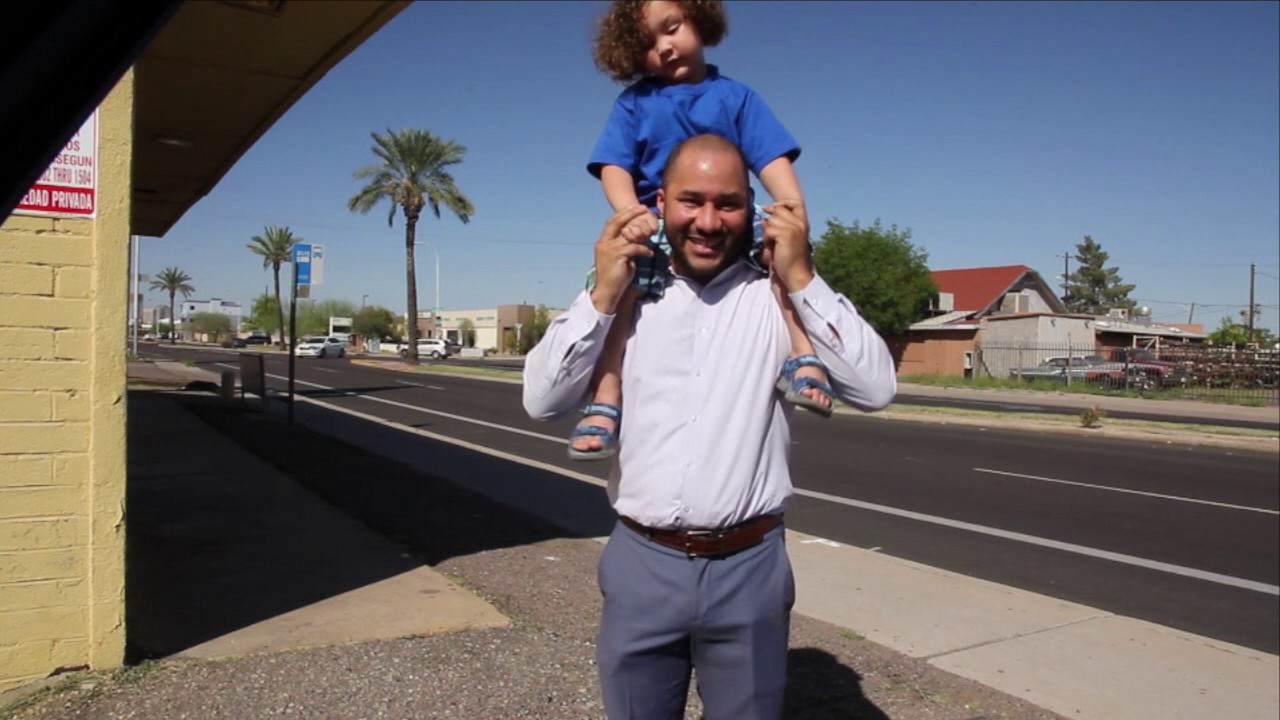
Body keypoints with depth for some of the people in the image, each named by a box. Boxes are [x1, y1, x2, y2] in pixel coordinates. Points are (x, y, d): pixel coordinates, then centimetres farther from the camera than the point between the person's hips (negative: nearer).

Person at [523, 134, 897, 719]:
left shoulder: (779, 298, -2)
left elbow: (875, 388, -12)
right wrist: (602, 297, -11)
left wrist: (803, 279, -15)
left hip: (748, 570, -1)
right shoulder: (624, 295, 3)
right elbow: (541, 401, -3)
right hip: (642, 566, 2)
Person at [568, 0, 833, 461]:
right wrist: (631, 213, -23)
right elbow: (614, 166, 0)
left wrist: (794, 208, -20)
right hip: (656, 225, 0)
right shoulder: (633, 103, 12)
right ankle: (604, 405, -23)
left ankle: (802, 357, -30)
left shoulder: (735, 96, 11)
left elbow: (771, 158, 0)